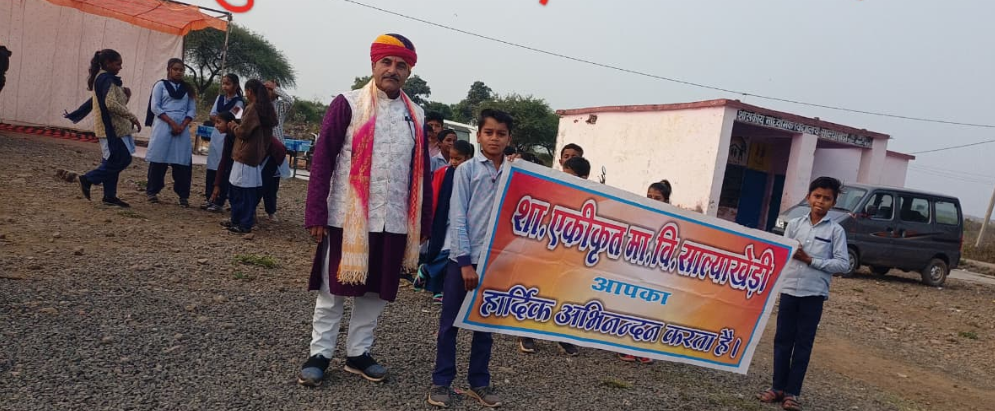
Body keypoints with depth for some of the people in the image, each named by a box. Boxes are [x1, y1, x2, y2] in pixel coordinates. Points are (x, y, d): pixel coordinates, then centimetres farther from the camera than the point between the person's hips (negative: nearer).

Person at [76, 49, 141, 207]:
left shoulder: (100, 78, 18)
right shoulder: (107, 79, -14)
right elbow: (111, 104, -25)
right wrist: (133, 117, -20)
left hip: (110, 127, 10)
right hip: (112, 128, -10)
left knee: (112, 162, 11)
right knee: (123, 159, -7)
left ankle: (110, 195, 13)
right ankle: (88, 179, 0)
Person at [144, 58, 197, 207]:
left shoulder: (188, 89, 14)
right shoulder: (161, 85, 6)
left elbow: (192, 110, 8)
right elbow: (155, 107, -2)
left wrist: (182, 125, -9)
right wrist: (172, 123, -13)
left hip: (182, 128, 2)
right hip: (163, 126, -2)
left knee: (182, 161, 0)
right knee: (159, 159, 0)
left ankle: (183, 195, 4)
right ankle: (152, 191, 11)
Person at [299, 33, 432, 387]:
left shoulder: (416, 116, 8)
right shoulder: (348, 104, -4)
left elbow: (421, 173, 11)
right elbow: (322, 159, -6)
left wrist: (423, 223, 10)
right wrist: (316, 214, -11)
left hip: (394, 222, 4)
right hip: (347, 219, -4)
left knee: (376, 292, 12)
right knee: (333, 289, 8)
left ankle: (358, 353, 27)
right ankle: (319, 354, 21)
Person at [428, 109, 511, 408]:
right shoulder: (466, 170, -3)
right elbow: (457, 217, -7)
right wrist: (465, 261, -12)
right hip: (465, 258, -2)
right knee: (450, 322, 6)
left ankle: (479, 382, 25)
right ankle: (441, 381, 19)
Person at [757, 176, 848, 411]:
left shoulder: (836, 230, 0)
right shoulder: (794, 224, 7)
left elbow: (843, 263, -6)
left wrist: (811, 260, -13)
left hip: (814, 293, -2)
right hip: (789, 289, 2)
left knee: (803, 343, 5)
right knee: (782, 339, 7)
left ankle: (792, 392, 13)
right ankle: (778, 387, 18)